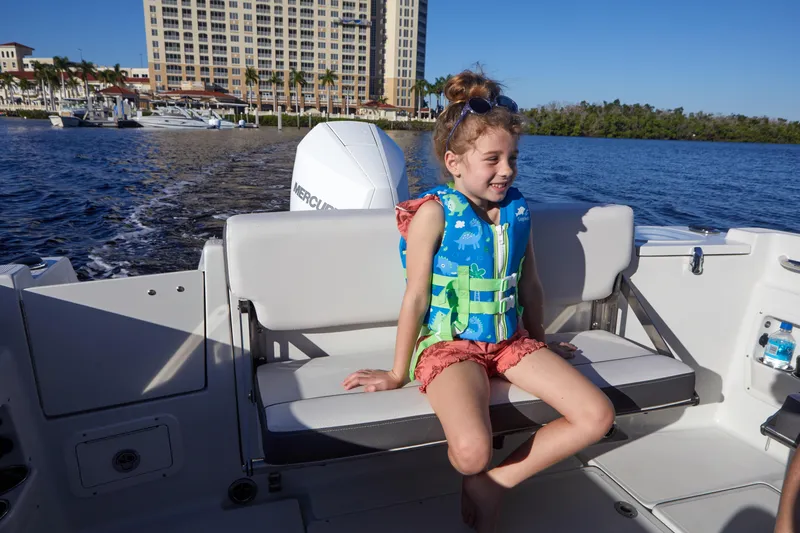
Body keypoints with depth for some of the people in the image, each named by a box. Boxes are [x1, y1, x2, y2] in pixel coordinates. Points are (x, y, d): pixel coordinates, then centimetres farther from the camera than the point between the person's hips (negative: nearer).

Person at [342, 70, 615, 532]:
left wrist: (540, 340, 23)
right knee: (471, 451, -30)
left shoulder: (517, 209, 4)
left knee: (598, 416, -6)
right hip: (449, 343, -6)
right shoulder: (434, 213, -13)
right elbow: (416, 296, -12)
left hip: (512, 338, 6)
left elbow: (530, 282, 14)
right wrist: (398, 374, -5)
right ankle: (479, 478, 12)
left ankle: (494, 484, 2)